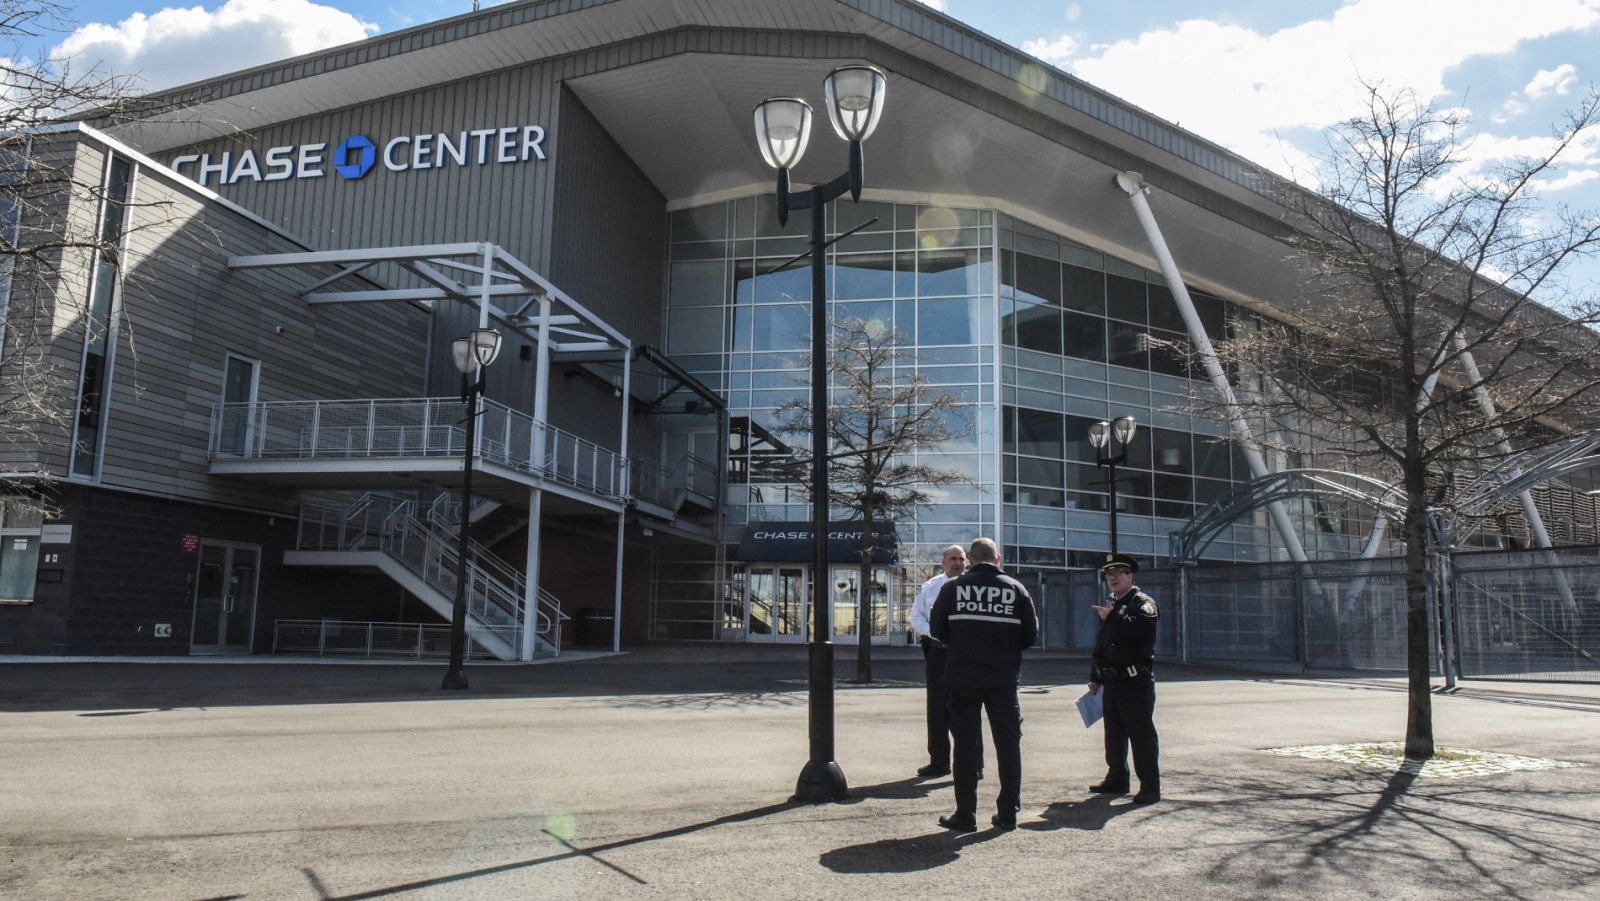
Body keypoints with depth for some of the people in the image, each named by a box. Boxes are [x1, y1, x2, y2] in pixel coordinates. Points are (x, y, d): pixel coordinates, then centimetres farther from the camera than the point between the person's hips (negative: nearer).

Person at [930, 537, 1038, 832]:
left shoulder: (953, 588, -3)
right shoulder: (1016, 589, 0)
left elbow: (937, 629, 2)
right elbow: (1030, 634, 2)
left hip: (962, 677, 0)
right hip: (1003, 678, 1)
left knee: (966, 744, 6)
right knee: (1008, 744, 12)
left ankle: (965, 816, 8)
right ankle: (1008, 814, 15)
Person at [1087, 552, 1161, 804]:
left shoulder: (1142, 602, -5)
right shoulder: (1110, 605, 20)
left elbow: (1144, 628, -27)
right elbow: (1101, 643, 24)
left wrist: (1113, 617, -25)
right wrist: (1095, 677, 22)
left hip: (1136, 681, -8)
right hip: (1112, 681, 8)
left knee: (1141, 734, -6)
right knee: (1113, 733, 14)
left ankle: (1150, 787, -1)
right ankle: (1117, 778, 25)